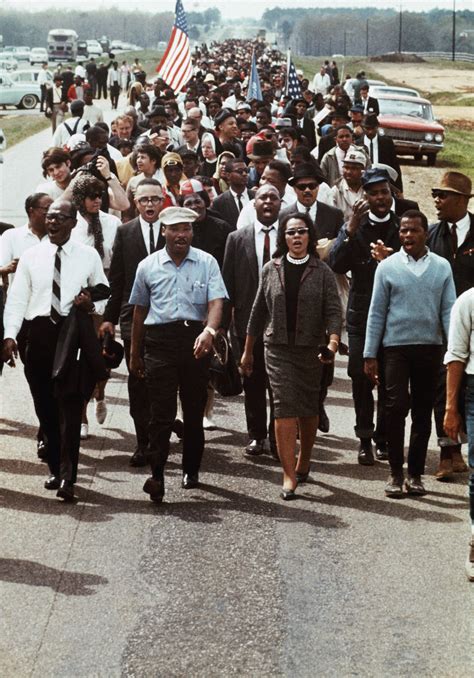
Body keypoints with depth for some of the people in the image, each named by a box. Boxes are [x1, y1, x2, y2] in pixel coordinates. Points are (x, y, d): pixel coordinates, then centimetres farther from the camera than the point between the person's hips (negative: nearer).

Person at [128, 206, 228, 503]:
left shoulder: (207, 263, 4)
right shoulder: (148, 266, 9)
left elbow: (216, 302, -7)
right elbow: (140, 310, 17)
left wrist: (209, 331, -26)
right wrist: (135, 353, 20)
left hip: (196, 338, 0)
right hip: (160, 340, 0)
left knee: (194, 409, 9)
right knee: (162, 411, -9)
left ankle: (191, 470, 23)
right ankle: (157, 475, -12)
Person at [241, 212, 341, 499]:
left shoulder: (322, 272, 1)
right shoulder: (271, 270, 6)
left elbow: (333, 311, -6)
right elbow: (259, 311, 12)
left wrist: (333, 342, -23)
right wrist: (248, 351, 15)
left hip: (311, 350, 0)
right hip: (278, 349, 0)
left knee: (309, 410, 9)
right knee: (285, 407, -10)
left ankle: (304, 462, 32)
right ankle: (289, 475, -11)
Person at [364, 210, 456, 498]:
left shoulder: (442, 267, 5)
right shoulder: (387, 267, 2)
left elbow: (449, 310, 3)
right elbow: (376, 313, 3)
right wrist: (370, 355, -1)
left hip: (430, 347, 2)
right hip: (396, 346, -2)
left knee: (423, 412, 7)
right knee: (396, 407, -8)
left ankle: (415, 473, 17)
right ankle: (396, 473, 2)